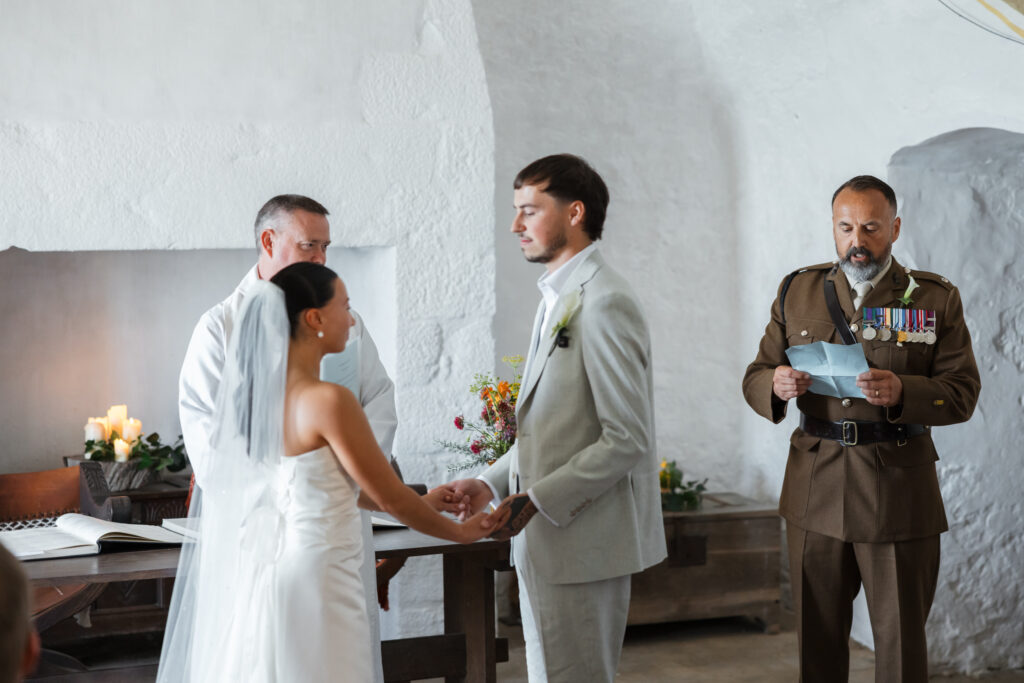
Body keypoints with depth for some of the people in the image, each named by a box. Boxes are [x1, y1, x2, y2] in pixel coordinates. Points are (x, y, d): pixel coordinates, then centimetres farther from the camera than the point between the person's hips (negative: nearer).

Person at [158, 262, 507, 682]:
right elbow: (390, 497, -11)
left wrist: (424, 502, 23)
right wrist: (462, 532, 6)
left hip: (260, 574, 8)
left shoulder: (255, 391, 5)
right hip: (315, 580, -8)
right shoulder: (329, 400, -19)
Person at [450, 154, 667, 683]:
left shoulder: (604, 303, -17)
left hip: (581, 540, -9)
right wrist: (492, 482, 7)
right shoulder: (557, 299, 14)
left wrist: (536, 501, -20)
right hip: (545, 539, 9)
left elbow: (627, 440, -21)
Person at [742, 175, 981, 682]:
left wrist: (902, 392, -22)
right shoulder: (797, 292, 8)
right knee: (817, 637, 11)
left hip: (899, 493, -2)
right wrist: (776, 385, -15)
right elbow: (755, 377, 9)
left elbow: (963, 393, -2)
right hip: (814, 492, 2)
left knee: (900, 640, 5)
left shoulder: (935, 298, 2)